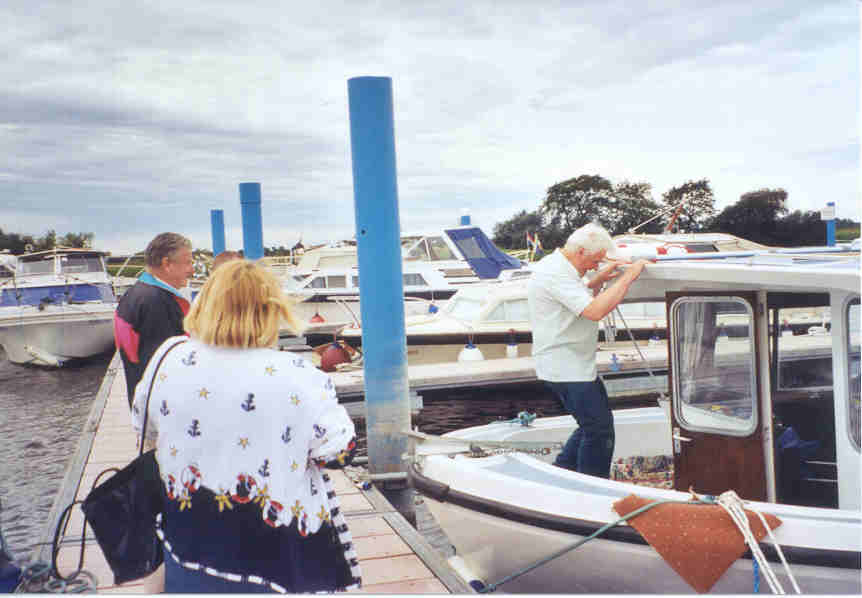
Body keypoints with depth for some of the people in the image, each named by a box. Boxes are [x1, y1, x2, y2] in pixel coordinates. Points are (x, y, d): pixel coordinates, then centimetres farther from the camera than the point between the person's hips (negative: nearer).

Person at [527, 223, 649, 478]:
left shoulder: (557, 265, 13)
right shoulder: (556, 274, -22)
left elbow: (581, 301, 29)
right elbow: (594, 311, -32)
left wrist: (599, 280, 13)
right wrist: (628, 277, -26)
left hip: (575, 365, 11)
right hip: (565, 368, -11)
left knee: (595, 424, 18)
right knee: (599, 430, -4)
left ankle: (562, 470, 26)